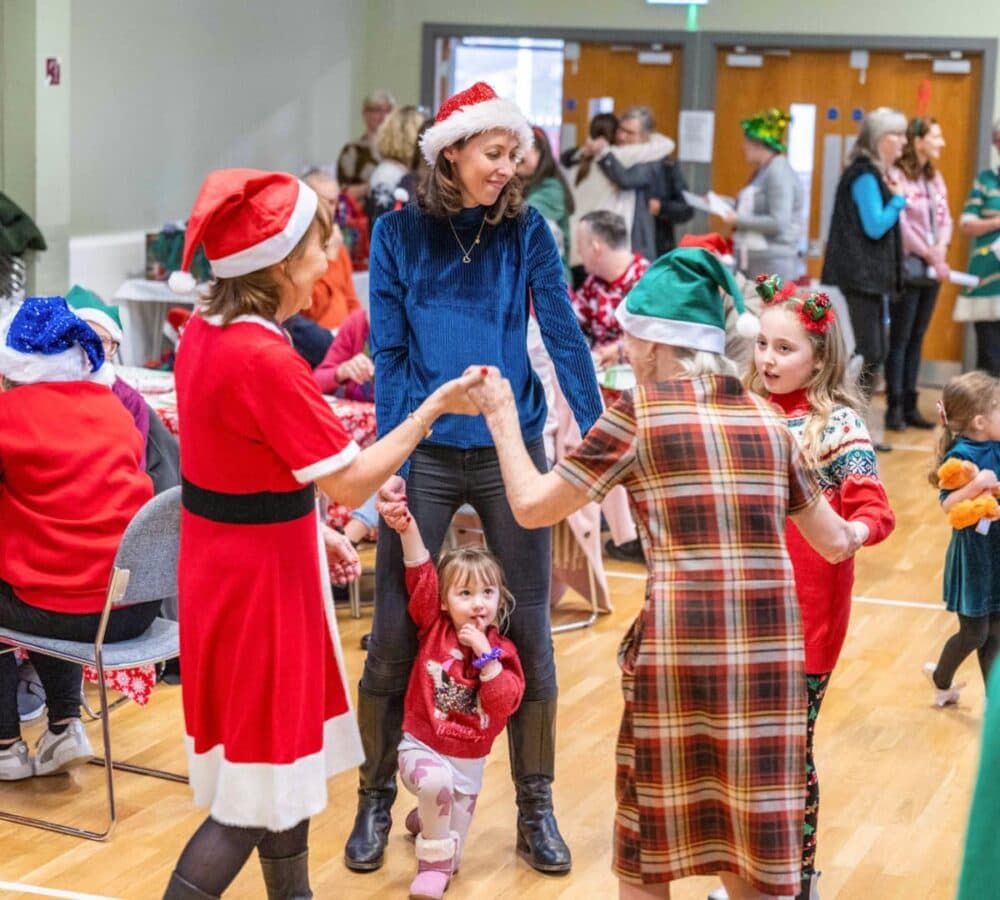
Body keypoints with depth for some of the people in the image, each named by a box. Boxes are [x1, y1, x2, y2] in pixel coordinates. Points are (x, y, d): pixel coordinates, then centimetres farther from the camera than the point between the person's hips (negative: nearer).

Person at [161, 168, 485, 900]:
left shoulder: (204, 334, 4)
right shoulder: (264, 358, -24)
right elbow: (351, 481, -21)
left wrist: (309, 531, 14)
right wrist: (435, 407, -12)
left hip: (225, 559, 9)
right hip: (258, 578, -9)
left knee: (284, 757, 21)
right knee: (255, 791, 1)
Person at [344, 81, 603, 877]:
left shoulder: (528, 232, 1)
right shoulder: (400, 233, 0)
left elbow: (564, 338, -3)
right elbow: (389, 356, -2)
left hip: (512, 452, 1)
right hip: (425, 455, -1)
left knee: (528, 628, 6)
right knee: (396, 633, 3)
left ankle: (535, 808, 19)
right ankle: (377, 799, 20)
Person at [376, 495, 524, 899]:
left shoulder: (502, 650, -5)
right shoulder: (434, 628, -7)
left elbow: (504, 703, -16)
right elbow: (421, 578, -19)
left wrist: (486, 656, -24)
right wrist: (408, 529, -32)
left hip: (468, 761, 2)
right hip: (421, 746, -2)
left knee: (448, 862, 7)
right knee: (436, 779, -40)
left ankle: (423, 819, 43)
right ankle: (433, 861, -15)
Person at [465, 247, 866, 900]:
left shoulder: (638, 415, -1)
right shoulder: (767, 418, 12)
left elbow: (531, 507, 2)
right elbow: (834, 542, 20)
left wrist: (502, 414, 16)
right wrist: (855, 532, 44)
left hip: (679, 645, -4)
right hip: (770, 646, 4)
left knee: (647, 846, 14)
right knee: (751, 838, 14)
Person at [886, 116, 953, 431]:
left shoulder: (935, 178, 15)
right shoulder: (897, 175, -10)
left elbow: (945, 219, 13)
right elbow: (902, 224, -15)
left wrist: (941, 247, -6)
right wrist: (929, 254, -13)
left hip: (932, 270, 7)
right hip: (909, 269, -7)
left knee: (916, 339, 9)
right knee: (900, 339, -3)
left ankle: (910, 406, 13)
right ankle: (894, 408, 1)